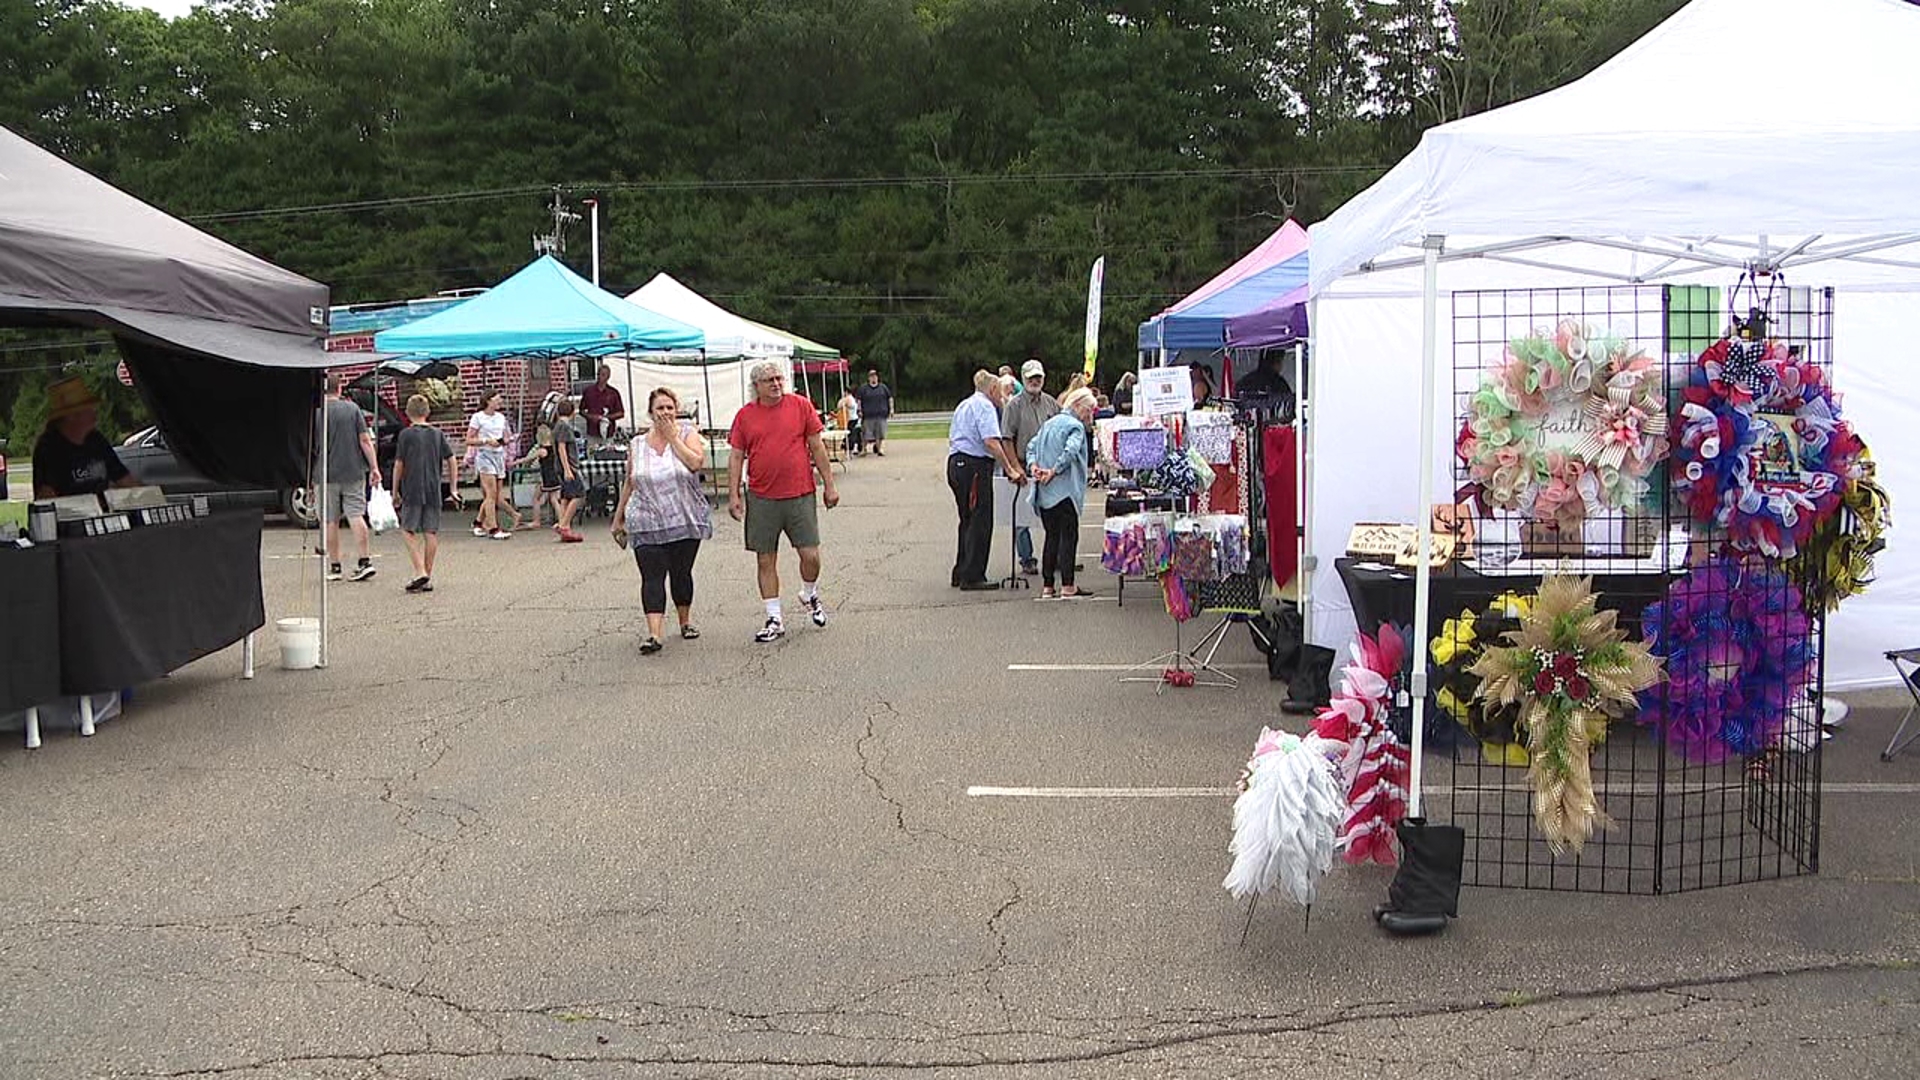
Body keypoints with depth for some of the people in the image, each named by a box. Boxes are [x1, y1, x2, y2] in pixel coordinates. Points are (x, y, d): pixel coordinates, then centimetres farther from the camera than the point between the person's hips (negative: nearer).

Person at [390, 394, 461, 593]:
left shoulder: (406, 435, -4)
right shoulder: (438, 434, 7)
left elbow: (399, 465, -4)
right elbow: (451, 461, 7)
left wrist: (395, 491, 5)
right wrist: (453, 489, 13)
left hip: (412, 491, -4)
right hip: (434, 492, 4)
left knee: (408, 530, 4)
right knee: (431, 533, 5)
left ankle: (420, 571, -12)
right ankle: (428, 579, 7)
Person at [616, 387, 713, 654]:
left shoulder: (687, 434, 2)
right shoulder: (637, 445, 7)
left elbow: (696, 463, -17)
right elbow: (629, 483, 16)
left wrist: (672, 436, -10)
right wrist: (618, 518, 16)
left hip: (685, 520, 0)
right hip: (646, 524, 0)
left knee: (681, 573, 9)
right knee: (652, 576, -11)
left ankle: (685, 622, 32)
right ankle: (654, 634, -18)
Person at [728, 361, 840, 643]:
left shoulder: (801, 406, 2)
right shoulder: (745, 415, 4)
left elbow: (817, 447, 5)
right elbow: (736, 457, 6)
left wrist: (829, 485, 4)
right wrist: (733, 495, 0)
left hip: (800, 495, -1)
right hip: (762, 498, 1)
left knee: (810, 555, -2)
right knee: (765, 560, 3)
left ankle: (810, 596, 29)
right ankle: (774, 620, 14)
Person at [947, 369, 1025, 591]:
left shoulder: (963, 405, 21)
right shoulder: (985, 406, -7)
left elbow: (952, 438, 24)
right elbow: (991, 442, -19)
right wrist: (1010, 470, -18)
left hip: (955, 463, 10)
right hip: (975, 466, -10)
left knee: (968, 520, 17)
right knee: (980, 521, -4)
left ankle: (960, 574, 20)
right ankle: (972, 577, -4)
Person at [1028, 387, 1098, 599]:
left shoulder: (1048, 423, 17)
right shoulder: (1076, 426, -8)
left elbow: (1031, 446, 15)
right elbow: (1070, 452, -23)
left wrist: (1033, 465, 0)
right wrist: (1053, 472, -17)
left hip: (1044, 492, 7)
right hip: (1065, 491, -7)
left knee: (1052, 536, 12)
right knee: (1069, 536, -1)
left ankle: (1047, 586, 11)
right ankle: (1067, 586, -2)